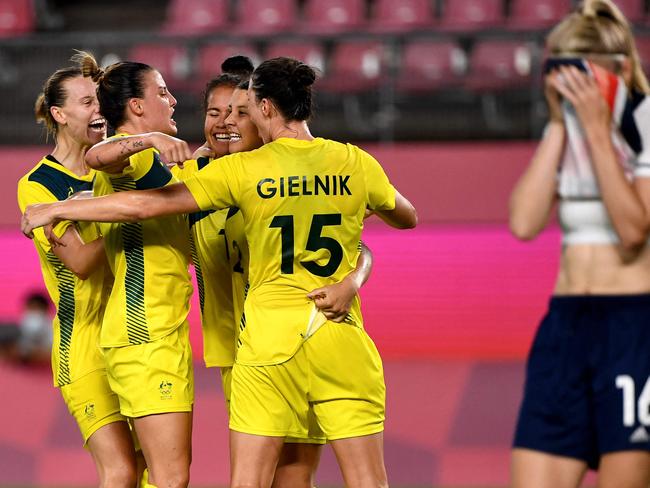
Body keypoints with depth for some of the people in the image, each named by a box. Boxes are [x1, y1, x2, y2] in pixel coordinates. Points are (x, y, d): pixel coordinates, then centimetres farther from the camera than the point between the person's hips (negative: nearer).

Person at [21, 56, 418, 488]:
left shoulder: (244, 169, -4)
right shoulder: (356, 163, 3)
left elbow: (144, 205, -3)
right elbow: (408, 217, 22)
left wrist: (55, 210, 7)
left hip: (269, 336, -2)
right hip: (342, 338, 2)